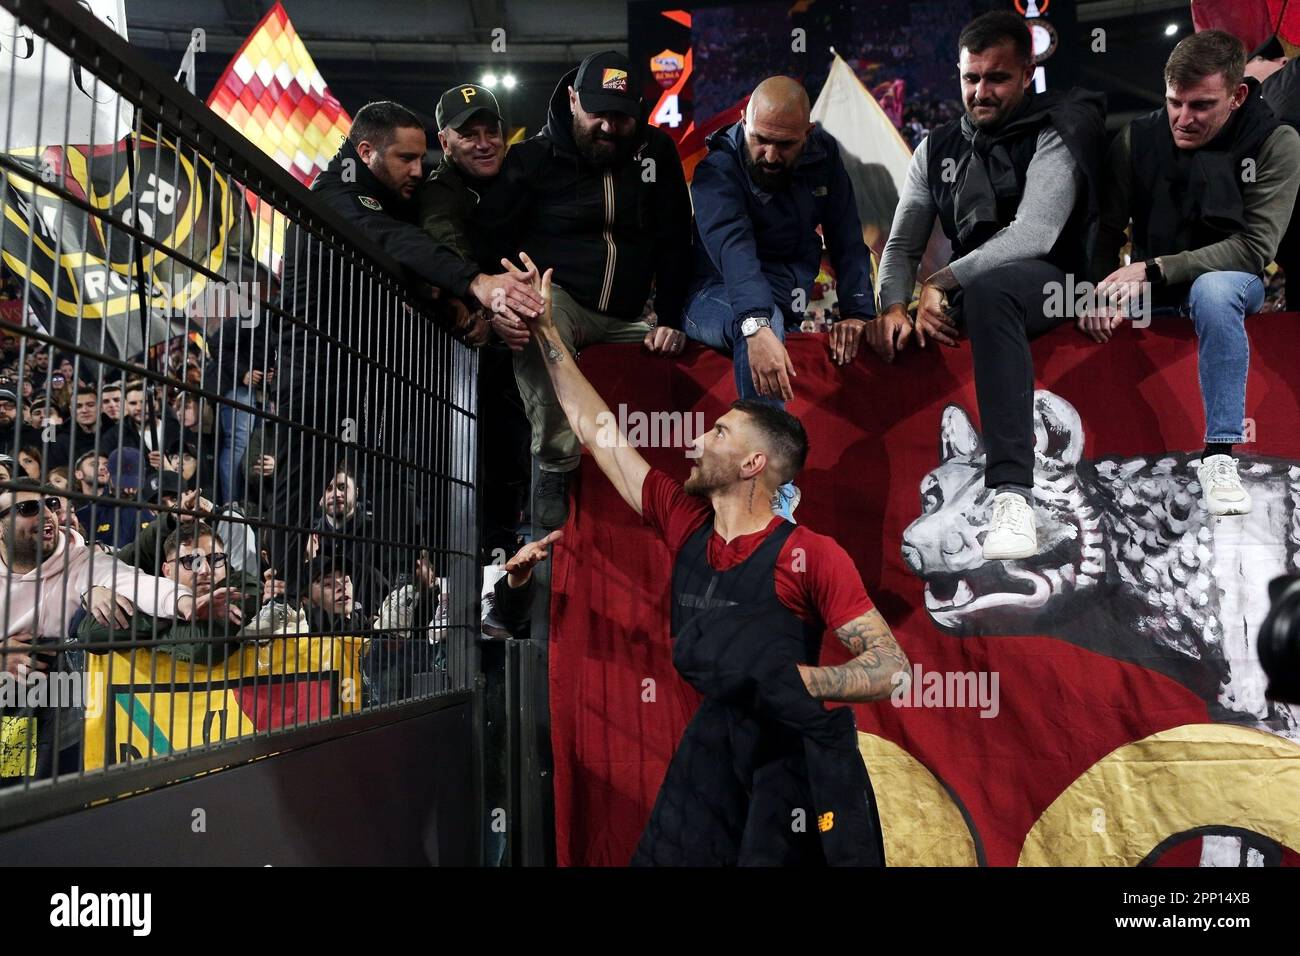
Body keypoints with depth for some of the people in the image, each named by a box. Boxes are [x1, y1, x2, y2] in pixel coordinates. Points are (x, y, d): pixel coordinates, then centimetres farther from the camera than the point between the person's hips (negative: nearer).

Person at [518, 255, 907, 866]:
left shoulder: (811, 555, -13)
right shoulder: (686, 524, 2)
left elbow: (893, 670, -16)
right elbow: (594, 429, 9)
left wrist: (785, 680, -28)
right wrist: (543, 327, 13)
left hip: (794, 756, -4)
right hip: (711, 750, 5)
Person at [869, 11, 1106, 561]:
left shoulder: (1051, 136, -3)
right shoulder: (937, 149, 14)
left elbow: (1034, 233, -18)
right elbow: (902, 244, 6)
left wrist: (943, 282, -27)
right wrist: (892, 306, -14)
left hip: (1049, 285, -6)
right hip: (970, 294, 7)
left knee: (987, 290, -40)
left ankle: (1011, 494, -48)